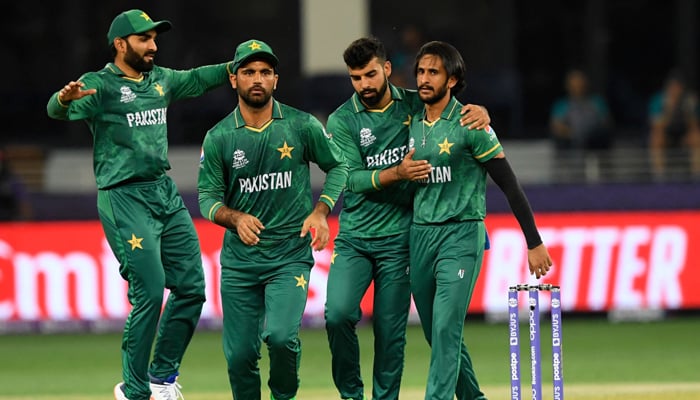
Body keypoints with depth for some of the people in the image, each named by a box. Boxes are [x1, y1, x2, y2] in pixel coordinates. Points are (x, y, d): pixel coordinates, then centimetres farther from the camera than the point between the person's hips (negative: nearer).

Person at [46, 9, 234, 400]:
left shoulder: (160, 80, 14)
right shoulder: (100, 86, -9)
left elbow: (198, 79, 32)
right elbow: (58, 110, -26)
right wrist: (65, 99, -48)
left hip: (166, 192, 8)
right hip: (124, 198, -8)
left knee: (191, 287, 7)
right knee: (150, 291, -14)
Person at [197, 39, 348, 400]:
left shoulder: (302, 126, -1)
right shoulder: (218, 137, 1)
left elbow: (338, 167, 10)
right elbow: (207, 197, 2)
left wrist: (321, 211, -5)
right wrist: (235, 218, -18)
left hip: (291, 255, -2)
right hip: (239, 260, 2)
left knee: (280, 336, -21)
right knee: (239, 355, 0)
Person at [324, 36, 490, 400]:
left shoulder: (415, 105, 2)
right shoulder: (341, 121, -3)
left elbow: (454, 111, 14)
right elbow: (353, 179, -11)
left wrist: (480, 112, -10)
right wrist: (398, 173, -27)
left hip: (397, 239, 1)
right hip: (353, 238, -1)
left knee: (391, 331, 1)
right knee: (338, 313, -17)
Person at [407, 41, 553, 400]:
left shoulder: (469, 125, -9)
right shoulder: (412, 124, 9)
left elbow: (509, 185, -9)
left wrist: (534, 243, -11)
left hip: (461, 234, -6)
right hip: (419, 235, 6)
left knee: (446, 328, -17)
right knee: (436, 333, 10)